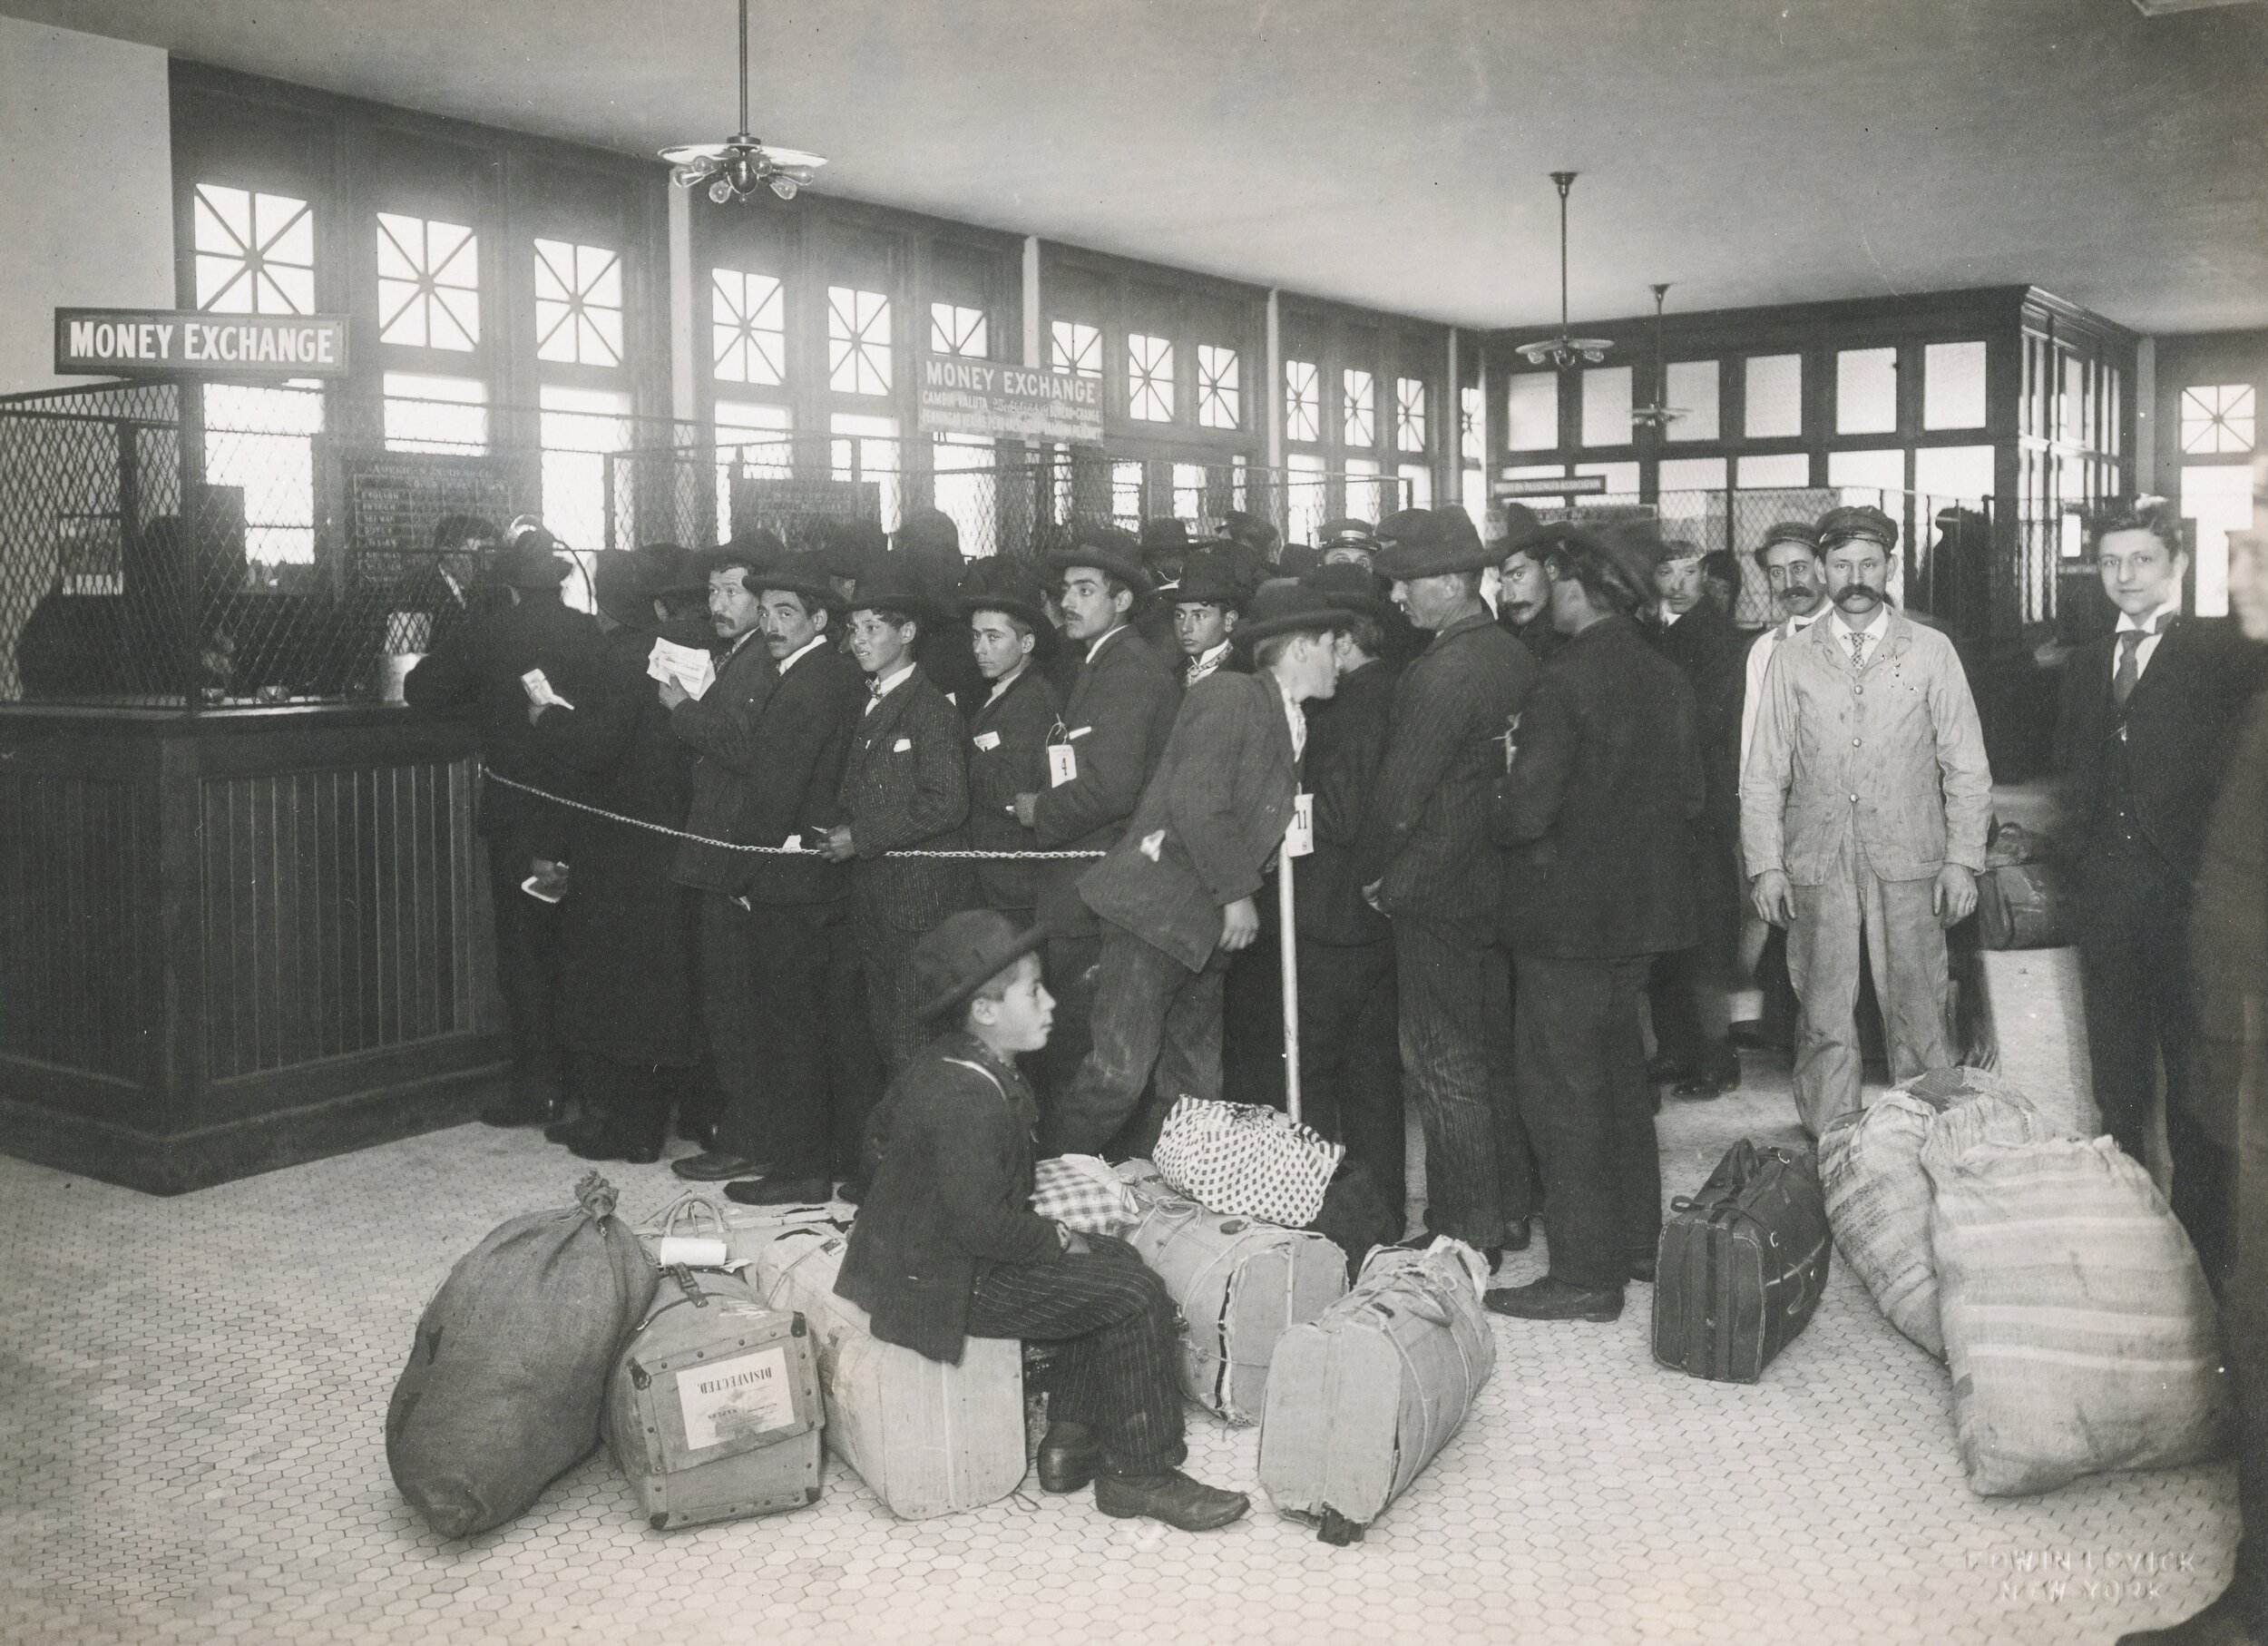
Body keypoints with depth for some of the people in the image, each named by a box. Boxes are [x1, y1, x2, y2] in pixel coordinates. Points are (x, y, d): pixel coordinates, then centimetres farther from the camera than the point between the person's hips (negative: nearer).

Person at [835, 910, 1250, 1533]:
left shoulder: (942, 1068, 6)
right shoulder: (965, 1101, -27)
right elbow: (984, 1225, -29)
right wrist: (1056, 1240, -11)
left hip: (924, 1246, 11)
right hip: (944, 1284, -11)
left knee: (1115, 1260, 15)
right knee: (1136, 1296, -12)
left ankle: (1070, 1440, 16)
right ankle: (1139, 1475, 1)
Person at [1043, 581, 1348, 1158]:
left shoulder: (1290, 726, 19)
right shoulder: (1229, 695, -9)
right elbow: (1197, 803, -18)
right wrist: (1237, 893, -14)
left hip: (1206, 925, 9)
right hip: (1155, 909, -9)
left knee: (1195, 1089, 8)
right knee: (1119, 1073, -14)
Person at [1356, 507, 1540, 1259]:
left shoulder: (1444, 671, -21)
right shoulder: (1513, 656, 5)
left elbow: (1400, 794, -22)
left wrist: (1372, 869, -6)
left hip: (1435, 894, -9)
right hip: (1496, 883, 9)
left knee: (1445, 1068, 1)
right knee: (1496, 1058, 17)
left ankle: (1465, 1232, 8)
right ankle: (1510, 1211, 28)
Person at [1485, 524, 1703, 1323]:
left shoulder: (1566, 681, -19)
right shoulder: (1667, 679, 6)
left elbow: (1528, 809, -22)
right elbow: (1690, 795, 12)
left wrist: (1494, 814, -2)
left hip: (1569, 911, -8)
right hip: (1642, 904, 9)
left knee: (1560, 1085, -1)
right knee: (1619, 1073, 20)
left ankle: (1585, 1273, 3)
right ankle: (1638, 1239, 30)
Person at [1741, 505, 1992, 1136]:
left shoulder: (1930, 651, 7)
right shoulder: (1791, 660, 8)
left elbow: (1966, 767, 7)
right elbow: (1764, 775, 8)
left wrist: (1963, 859, -1)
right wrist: (1765, 865, 0)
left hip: (1908, 858, -1)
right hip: (1816, 863, 1)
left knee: (1919, 1015, 0)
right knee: (1822, 1019, 3)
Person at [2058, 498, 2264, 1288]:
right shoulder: (2086, 664, 14)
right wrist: (2084, 834, 1)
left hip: (2183, 881, -5)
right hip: (2105, 882, 5)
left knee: (2192, 1062, 1)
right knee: (2116, 1060, 13)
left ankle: (2199, 1234, 10)